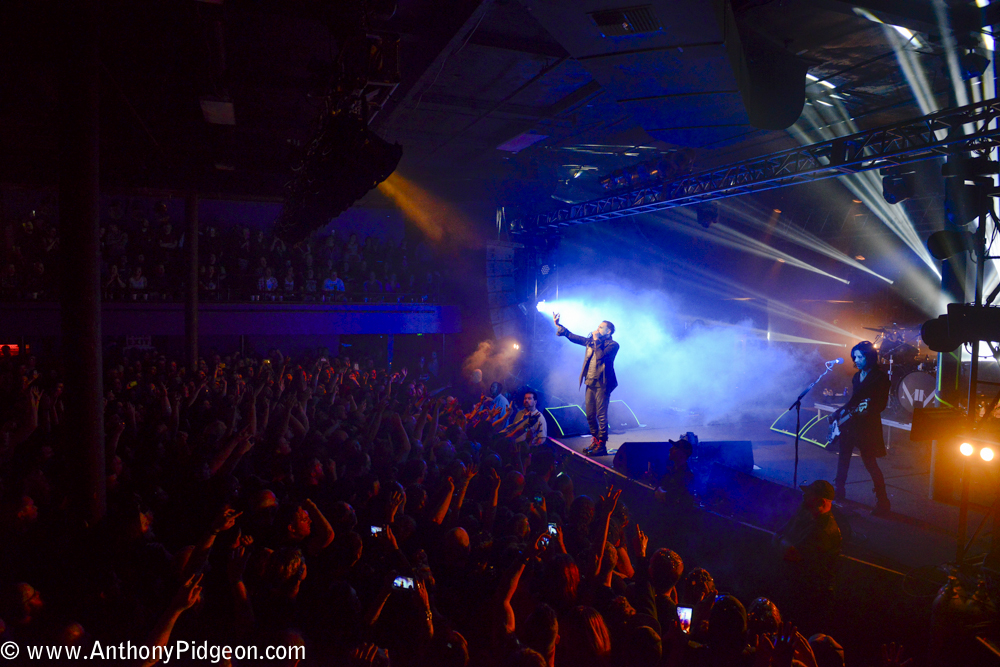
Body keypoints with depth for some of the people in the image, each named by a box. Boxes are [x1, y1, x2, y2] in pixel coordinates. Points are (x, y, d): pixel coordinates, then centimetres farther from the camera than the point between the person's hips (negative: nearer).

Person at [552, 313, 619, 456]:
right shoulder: (591, 341, 16)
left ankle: (601, 445, 0)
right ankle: (595, 441, 23)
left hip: (602, 384, -7)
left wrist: (597, 340, -12)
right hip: (590, 383, 7)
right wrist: (558, 325, 18)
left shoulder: (612, 345, -4)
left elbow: (600, 355, -22)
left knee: (601, 415, -6)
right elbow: (572, 336, 21)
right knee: (590, 415, 11)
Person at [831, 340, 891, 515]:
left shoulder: (880, 377, -9)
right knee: (843, 458, 12)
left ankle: (882, 502, 3)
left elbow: (882, 404, -11)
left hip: (867, 425, -7)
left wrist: (868, 409, -27)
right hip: (850, 423, 7)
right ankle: (839, 491, 25)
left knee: (870, 463, -6)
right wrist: (838, 413, 19)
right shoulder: (857, 376, 12)